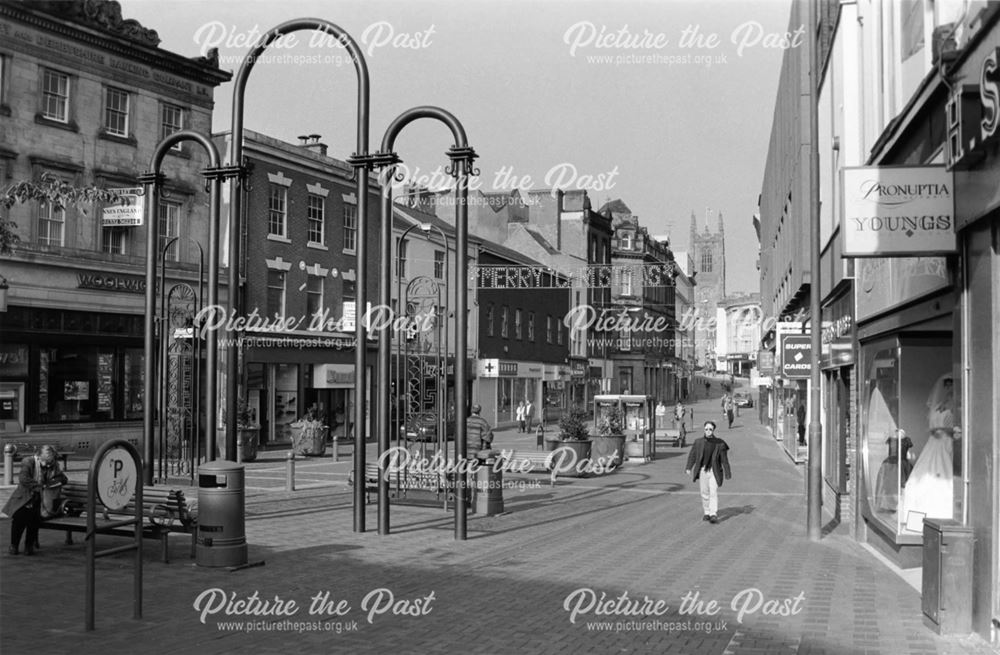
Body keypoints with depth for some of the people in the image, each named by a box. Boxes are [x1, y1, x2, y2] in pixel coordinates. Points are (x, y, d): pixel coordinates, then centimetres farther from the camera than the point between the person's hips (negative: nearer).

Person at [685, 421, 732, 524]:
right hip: (702, 471, 3)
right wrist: (688, 468, -5)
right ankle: (706, 513, 19)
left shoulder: (719, 443, 0)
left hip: (714, 471, -3)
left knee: (714, 492, -11)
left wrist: (727, 473, 3)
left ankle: (714, 514, -14)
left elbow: (724, 460, 3)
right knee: (704, 493, 8)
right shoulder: (698, 442, 5)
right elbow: (692, 455, 5)